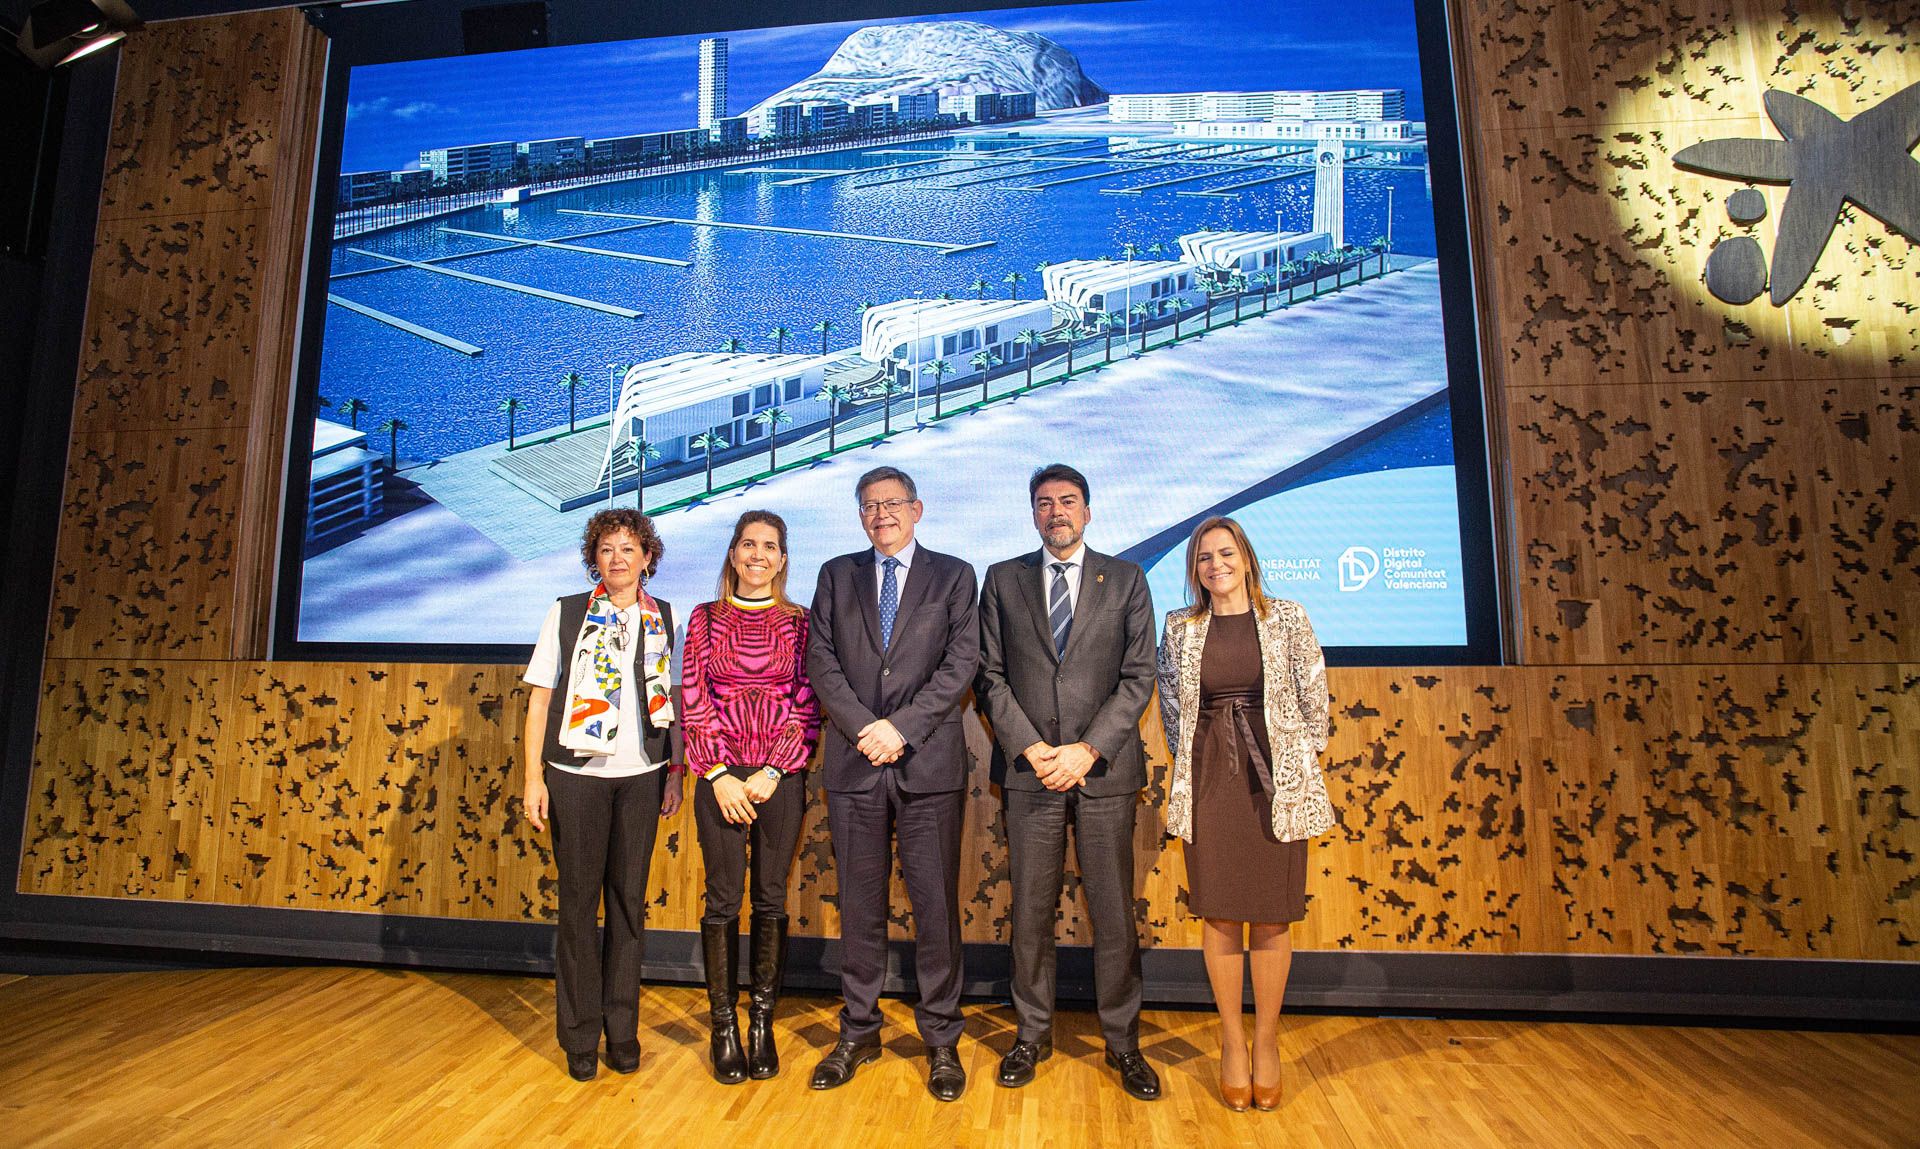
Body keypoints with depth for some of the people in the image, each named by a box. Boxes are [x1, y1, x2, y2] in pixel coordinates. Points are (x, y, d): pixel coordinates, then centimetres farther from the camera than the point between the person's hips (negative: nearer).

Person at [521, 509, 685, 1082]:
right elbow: (540, 697, 2)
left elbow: (675, 700, 8)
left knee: (628, 900, 8)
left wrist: (675, 772, 3)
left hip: (641, 775, 1)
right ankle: (580, 1035, 19)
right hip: (576, 773, -1)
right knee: (579, 901, 5)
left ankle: (622, 1031, 20)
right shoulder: (566, 612, 3)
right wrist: (533, 776, -3)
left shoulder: (666, 618, 6)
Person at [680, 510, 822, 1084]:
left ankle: (763, 1021, 21)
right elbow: (693, 703, 1)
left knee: (771, 900, 7)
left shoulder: (799, 623, 4)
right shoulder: (705, 619, 5)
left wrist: (772, 772, -9)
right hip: (720, 777, 0)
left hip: (781, 777, 0)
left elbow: (807, 707, 0)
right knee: (723, 900, 4)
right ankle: (723, 1024, 20)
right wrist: (720, 776, -8)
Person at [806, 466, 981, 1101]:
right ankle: (859, 1031, 26)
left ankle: (941, 1040, 19)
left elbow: (961, 662, -3)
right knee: (859, 904, 11)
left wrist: (902, 727, -12)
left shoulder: (953, 575, 7)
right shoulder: (837, 575, 13)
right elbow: (820, 660, 4)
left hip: (929, 762, -2)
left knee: (936, 904, 4)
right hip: (853, 762, 2)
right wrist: (864, 726, -10)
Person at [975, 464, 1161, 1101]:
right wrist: (1028, 746, -8)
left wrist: (1090, 748, -9)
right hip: (1028, 767, 1)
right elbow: (990, 674, 4)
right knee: (1030, 911, 8)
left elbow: (1139, 676, 1)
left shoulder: (1126, 578, 7)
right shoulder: (1003, 579, 9)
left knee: (1114, 912, 6)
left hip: (1104, 768, 0)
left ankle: (1122, 1041, 24)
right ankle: (1033, 1034, 26)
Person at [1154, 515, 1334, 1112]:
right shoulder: (1180, 628, 5)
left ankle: (1266, 1042, 22)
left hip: (1277, 780, -1)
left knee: (1271, 915, 6)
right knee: (1220, 913, 5)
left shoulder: (1287, 618, 2)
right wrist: (1188, 763, 9)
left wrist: (1303, 763, 5)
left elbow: (1313, 696, 5)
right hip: (1208, 782, 1)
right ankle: (1232, 1043, 21)